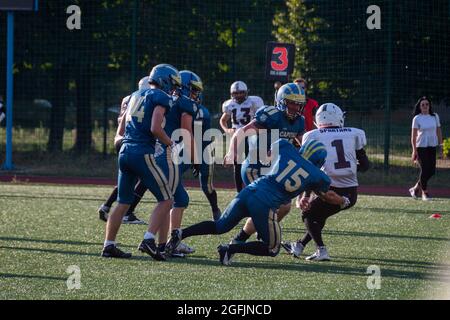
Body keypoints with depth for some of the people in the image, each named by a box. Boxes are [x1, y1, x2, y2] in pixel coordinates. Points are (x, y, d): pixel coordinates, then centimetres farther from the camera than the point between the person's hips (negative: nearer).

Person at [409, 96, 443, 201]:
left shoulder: (435, 116, 7)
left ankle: (416, 188, 22)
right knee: (424, 169, -5)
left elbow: (438, 131, 12)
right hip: (421, 147, -4)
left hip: (432, 146, 4)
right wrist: (414, 150, -13)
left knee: (431, 171, 3)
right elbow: (413, 136, -7)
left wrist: (440, 145, 7)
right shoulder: (417, 119, -5)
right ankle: (425, 192, 9)